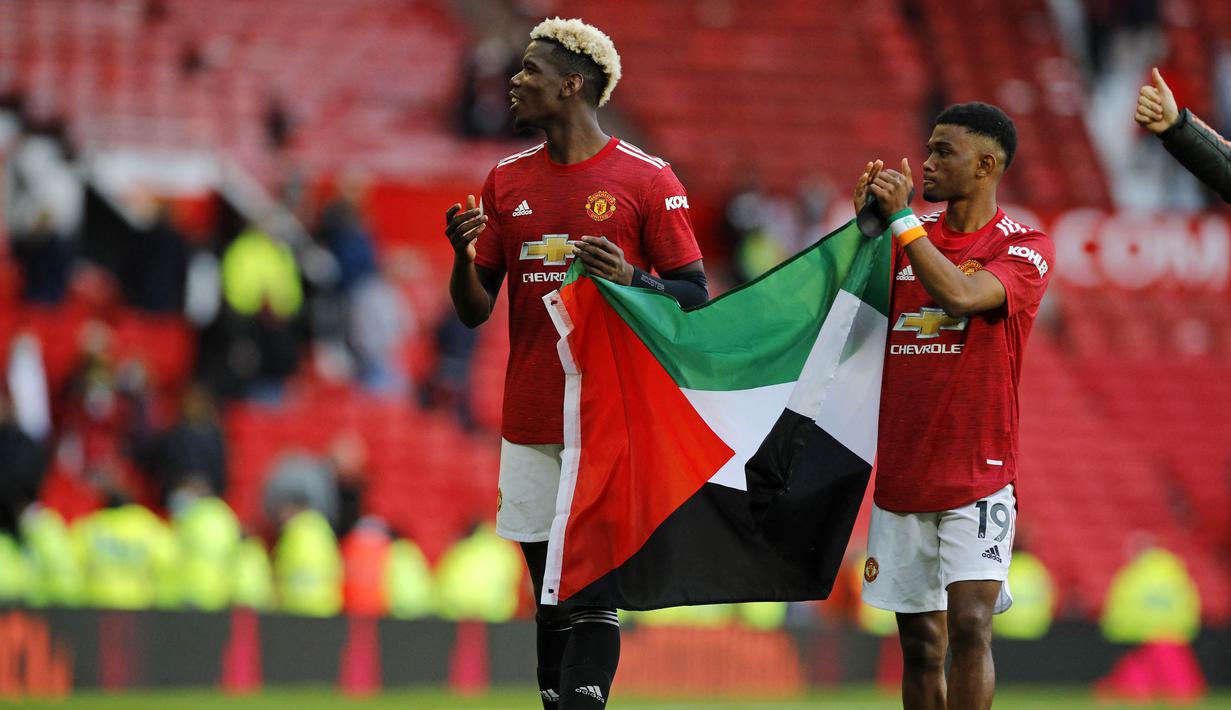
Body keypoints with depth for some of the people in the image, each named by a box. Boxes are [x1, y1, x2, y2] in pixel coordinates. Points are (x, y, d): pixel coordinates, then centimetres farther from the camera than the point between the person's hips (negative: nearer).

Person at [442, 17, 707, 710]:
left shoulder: (648, 179, -2)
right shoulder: (506, 180, 12)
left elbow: (695, 295, -1)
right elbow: (475, 311, 13)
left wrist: (630, 279, -19)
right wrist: (462, 254, -7)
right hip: (530, 425, 5)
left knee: (593, 595, -11)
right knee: (551, 598, 5)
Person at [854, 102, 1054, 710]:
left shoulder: (1024, 248, -3)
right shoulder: (910, 239, 13)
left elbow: (961, 294, -21)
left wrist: (901, 217, -14)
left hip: (978, 473, -5)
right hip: (901, 472, 5)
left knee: (970, 625, -17)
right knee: (920, 640, 6)